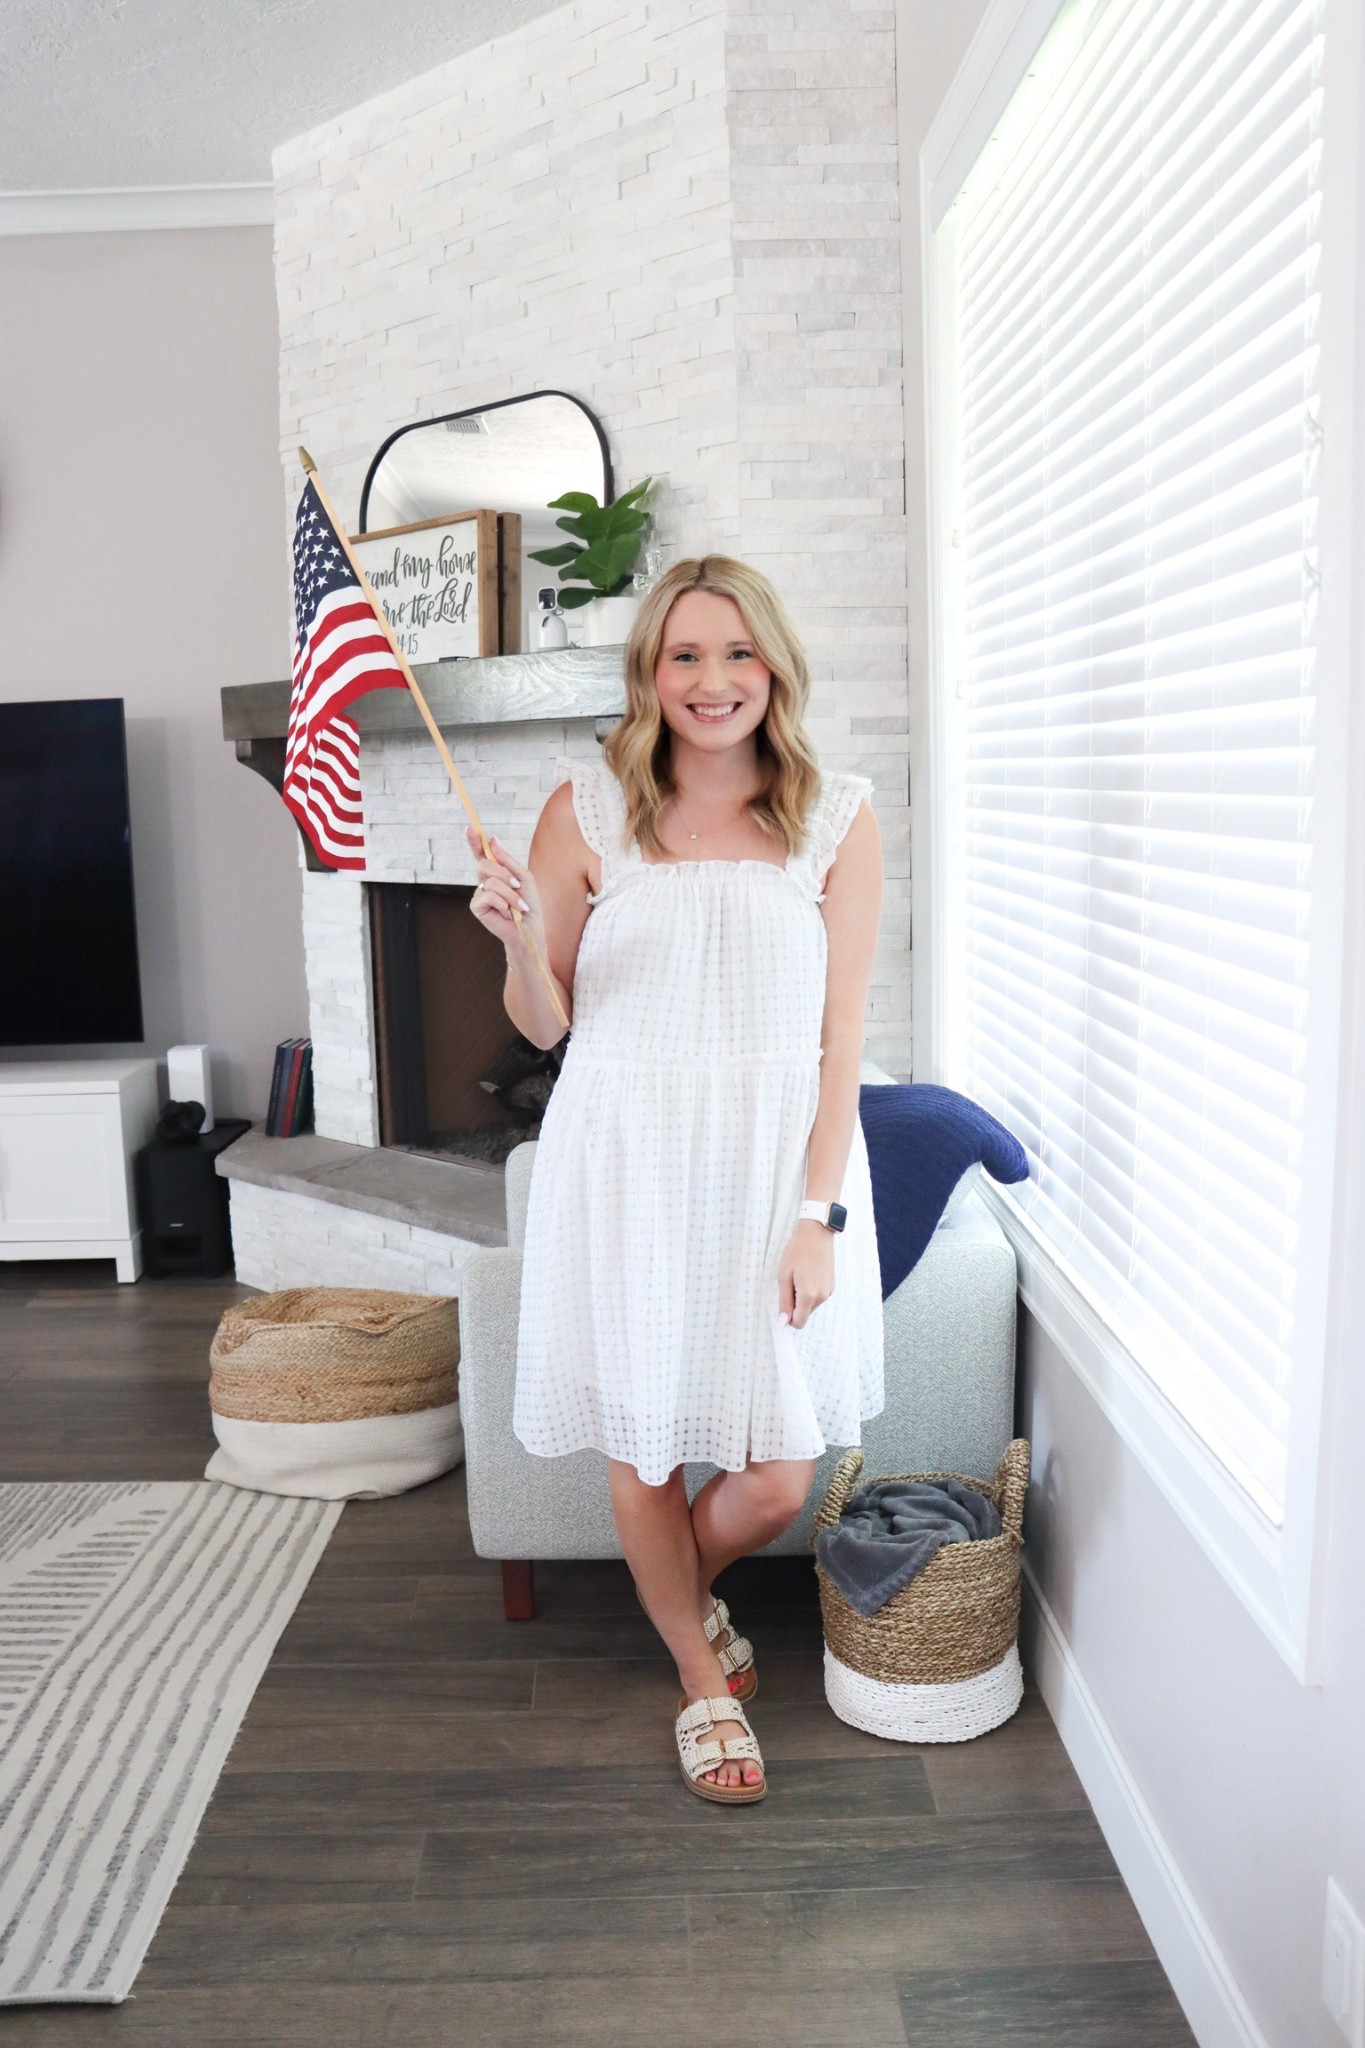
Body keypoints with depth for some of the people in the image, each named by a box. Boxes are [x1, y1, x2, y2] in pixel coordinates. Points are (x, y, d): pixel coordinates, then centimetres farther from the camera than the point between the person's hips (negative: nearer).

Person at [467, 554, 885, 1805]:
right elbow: (545, 1027, 3)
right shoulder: (587, 813, -1)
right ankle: (703, 1680, 40)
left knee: (781, 1481, 4)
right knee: (644, 1453, 11)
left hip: (777, 1164, 1)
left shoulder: (837, 822, -1)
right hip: (626, 1170, 0)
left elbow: (841, 1039, -2)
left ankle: (680, 1590, 41)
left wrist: (820, 1216, -8)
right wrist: (521, 943, -18)